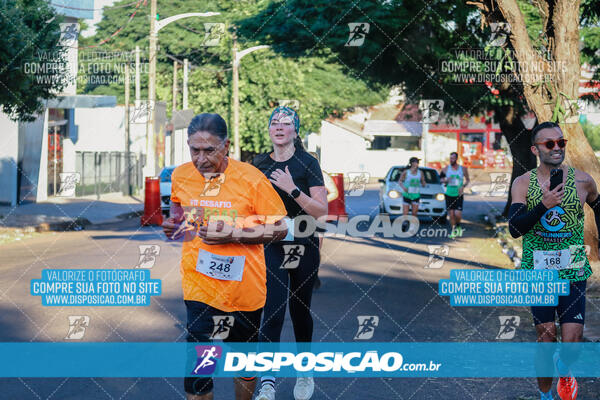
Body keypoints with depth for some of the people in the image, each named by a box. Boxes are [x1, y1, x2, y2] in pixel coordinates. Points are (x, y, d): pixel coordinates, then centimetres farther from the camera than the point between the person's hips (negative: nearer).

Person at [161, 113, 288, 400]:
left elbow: (279, 229, -8)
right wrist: (172, 226, -3)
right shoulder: (180, 176, 0)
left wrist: (233, 234, -20)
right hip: (199, 286, 1)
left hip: (244, 287, -1)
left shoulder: (250, 178, -11)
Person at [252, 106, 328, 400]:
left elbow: (321, 211, -13)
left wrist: (292, 189, -24)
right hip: (271, 246, 1)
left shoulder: (307, 163, -6)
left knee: (300, 309, 9)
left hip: (304, 246, -1)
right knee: (273, 310, -13)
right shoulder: (259, 164, 5)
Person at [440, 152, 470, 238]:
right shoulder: (446, 169, 1)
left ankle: (458, 226, 19)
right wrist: (446, 180, -14)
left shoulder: (463, 169, -1)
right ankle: (453, 230, 20)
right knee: (451, 214, 2)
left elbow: (467, 180, 11)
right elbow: (441, 179, 10)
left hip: (459, 195, -1)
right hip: (449, 194, 1)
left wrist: (463, 186, -7)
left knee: (458, 214, -12)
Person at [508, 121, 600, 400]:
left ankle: (564, 369, 28)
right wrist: (543, 205, -24)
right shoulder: (523, 184, -2)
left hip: (573, 273, 0)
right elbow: (514, 228, -12)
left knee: (571, 343, -7)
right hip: (537, 273, 0)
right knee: (545, 340, 5)